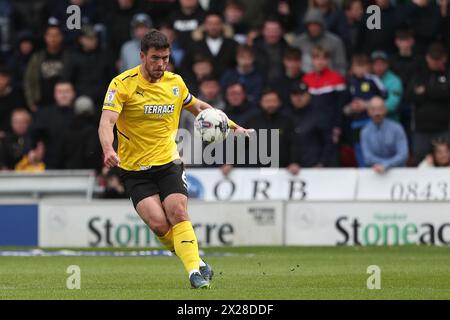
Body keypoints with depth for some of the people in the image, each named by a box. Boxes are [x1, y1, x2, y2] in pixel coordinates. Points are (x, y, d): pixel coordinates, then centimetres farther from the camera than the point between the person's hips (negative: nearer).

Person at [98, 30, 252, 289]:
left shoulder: (175, 82, 4)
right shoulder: (123, 84, -11)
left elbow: (199, 107, 23)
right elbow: (107, 122, -21)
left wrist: (233, 127, 18)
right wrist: (108, 149, -40)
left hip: (169, 162, 2)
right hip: (135, 168, -2)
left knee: (178, 214, -19)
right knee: (158, 223, -18)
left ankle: (195, 270, -17)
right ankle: (195, 260, 2)